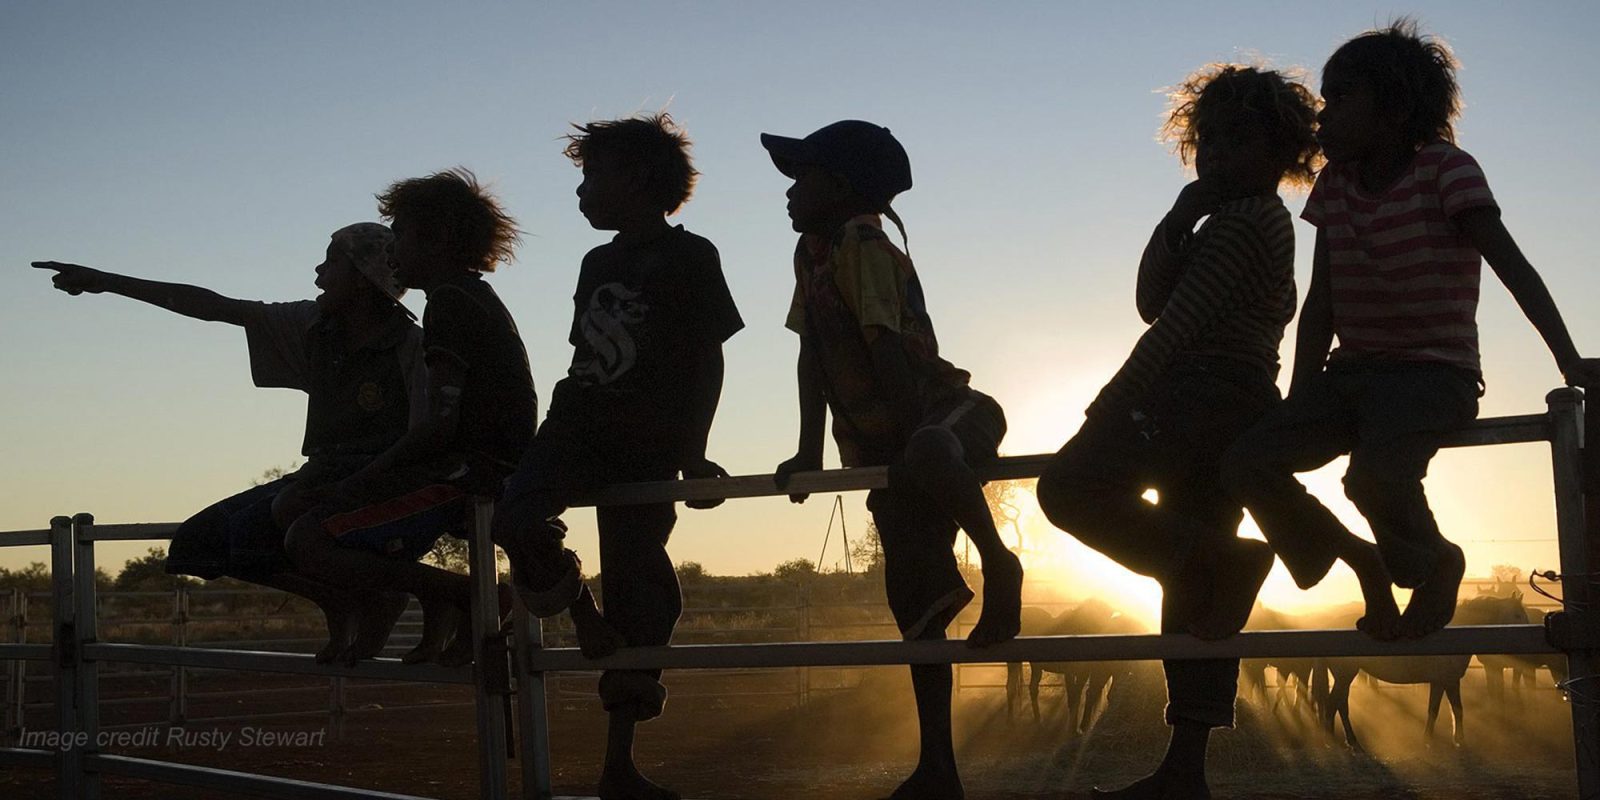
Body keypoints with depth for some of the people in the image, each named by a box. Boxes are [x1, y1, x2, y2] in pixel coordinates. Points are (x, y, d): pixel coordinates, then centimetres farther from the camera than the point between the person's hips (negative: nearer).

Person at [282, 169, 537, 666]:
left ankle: (462, 594, -15)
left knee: (307, 542, -17)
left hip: (467, 474, -11)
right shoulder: (478, 298, 21)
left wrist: (360, 479, -11)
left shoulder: (449, 301, -11)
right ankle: (440, 605, 7)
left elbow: (439, 425, -19)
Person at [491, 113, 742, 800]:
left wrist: (693, 454, -10)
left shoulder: (689, 257, 0)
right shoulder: (597, 263, 18)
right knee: (516, 518, -25)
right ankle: (582, 616, 3)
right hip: (578, 422, 5)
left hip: (647, 442, -4)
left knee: (634, 578, -4)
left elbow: (708, 359, -3)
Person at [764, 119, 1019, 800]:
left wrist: (915, 440, -29)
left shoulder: (863, 243, -14)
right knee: (914, 603, 4)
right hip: (884, 447, 8)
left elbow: (887, 346, -23)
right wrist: (809, 451, 5)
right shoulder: (811, 252, 11)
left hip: (950, 410, -8)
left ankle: (998, 562, -21)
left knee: (925, 459, -45)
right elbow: (813, 354, 10)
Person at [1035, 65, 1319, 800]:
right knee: (1189, 582, 6)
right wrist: (1180, 215, 6)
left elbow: (1177, 321, -14)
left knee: (1071, 486, -23)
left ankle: (1225, 560, -26)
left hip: (1207, 399, -10)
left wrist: (1113, 404, -14)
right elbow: (1153, 302, 14)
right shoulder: (1251, 223, 24)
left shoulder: (1246, 219, -6)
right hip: (1223, 415, 10)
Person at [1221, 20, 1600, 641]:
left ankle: (1437, 562, -1)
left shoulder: (1446, 171, -8)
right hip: (1352, 373, 6)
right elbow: (1320, 305, 10)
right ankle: (1363, 561, 7)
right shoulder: (1333, 187, 9)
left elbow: (1513, 268, -17)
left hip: (1432, 373, -6)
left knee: (1375, 476, -35)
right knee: (1248, 465, -15)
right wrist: (1299, 409, 5)